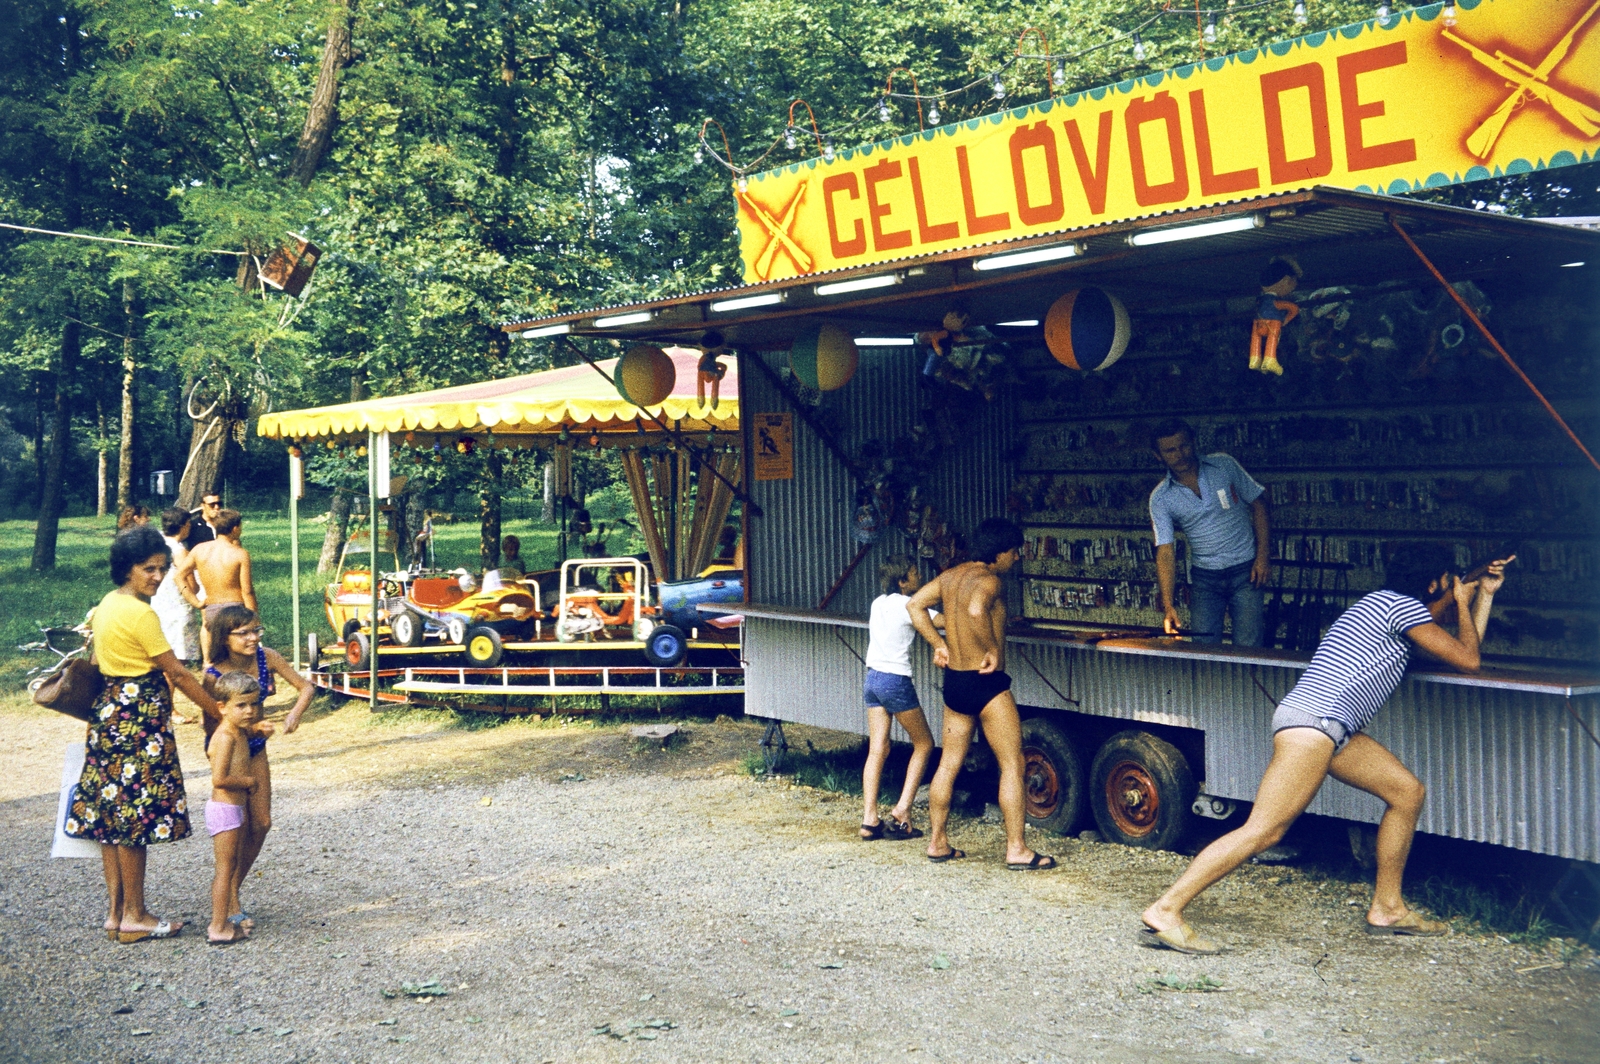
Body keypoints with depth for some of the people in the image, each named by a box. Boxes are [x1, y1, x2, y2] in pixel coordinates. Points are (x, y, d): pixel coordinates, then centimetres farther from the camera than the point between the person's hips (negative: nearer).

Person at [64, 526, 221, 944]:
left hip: (109, 714, 10)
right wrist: (218, 711, -7)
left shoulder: (106, 605, 11)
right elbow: (177, 674, -15)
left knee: (111, 814, 11)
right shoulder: (141, 614, -17)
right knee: (135, 816, -2)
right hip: (139, 718, -10)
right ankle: (135, 917, 6)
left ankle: (115, 911, 18)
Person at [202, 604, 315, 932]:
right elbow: (212, 727, -20)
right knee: (238, 827, -5)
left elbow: (306, 687, -10)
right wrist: (249, 729, -35)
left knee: (261, 824, 5)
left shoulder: (266, 657, -14)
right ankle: (231, 904, 9)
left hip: (256, 750, 5)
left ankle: (233, 889, 25)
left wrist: (295, 712, -29)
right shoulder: (215, 676, -25)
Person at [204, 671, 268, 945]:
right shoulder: (225, 737, -20)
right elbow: (219, 779, -28)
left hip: (235, 808, 10)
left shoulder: (239, 734, 10)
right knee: (226, 869, -5)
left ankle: (227, 921, 25)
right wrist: (250, 782, -14)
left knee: (235, 866, 16)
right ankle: (218, 928, -1)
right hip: (224, 808, -10)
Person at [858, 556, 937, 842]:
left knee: (877, 749, 5)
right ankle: (902, 810, 1)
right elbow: (946, 622, -18)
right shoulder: (907, 605, -11)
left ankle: (869, 820, 0)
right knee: (923, 744, 8)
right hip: (896, 681, -7)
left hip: (872, 677, 7)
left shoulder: (878, 603, 12)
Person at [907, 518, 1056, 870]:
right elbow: (975, 610, -36)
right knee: (1012, 765, 0)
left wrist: (939, 645, 12)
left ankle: (937, 842, 19)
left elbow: (914, 605, 14)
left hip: (954, 681, 8)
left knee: (948, 764, 14)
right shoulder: (987, 579, -16)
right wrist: (993, 651, -25)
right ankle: (1016, 850, 1)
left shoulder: (950, 576, 9)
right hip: (986, 683, -8)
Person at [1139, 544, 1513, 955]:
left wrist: (1484, 593, 32)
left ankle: (1386, 908, 21)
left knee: (1408, 791, 13)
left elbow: (1465, 653, 32)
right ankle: (1164, 912, -20)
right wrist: (1464, 603, 14)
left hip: (1333, 729, 11)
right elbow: (1468, 660, -1)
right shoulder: (1403, 605, -4)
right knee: (1263, 831, -16)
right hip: (1312, 721, -11)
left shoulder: (1391, 606, 25)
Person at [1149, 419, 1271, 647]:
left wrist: (1263, 556, -7)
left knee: (1248, 650, -8)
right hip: (1204, 577, 1)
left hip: (1245, 570, -1)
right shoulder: (1160, 498, -6)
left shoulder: (1224, 466, -5)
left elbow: (1258, 506, 2)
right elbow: (1165, 552, -10)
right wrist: (1168, 605, -20)